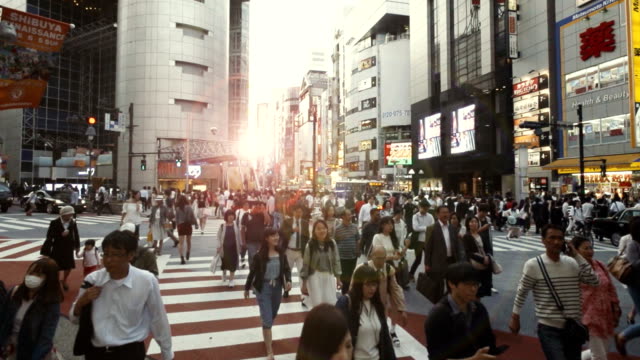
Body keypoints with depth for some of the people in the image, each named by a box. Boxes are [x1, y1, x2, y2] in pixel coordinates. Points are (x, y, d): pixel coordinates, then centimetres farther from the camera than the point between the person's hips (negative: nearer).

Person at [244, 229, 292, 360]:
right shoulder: (259, 255, -15)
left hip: (277, 287, 5)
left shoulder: (281, 253, -4)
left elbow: (286, 269, 1)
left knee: (273, 315, 21)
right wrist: (247, 288, 3)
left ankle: (266, 335, 50)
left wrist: (288, 281, -18)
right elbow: (252, 272, -6)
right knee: (267, 319, -5)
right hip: (263, 288, -4)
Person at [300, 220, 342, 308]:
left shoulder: (332, 243, -6)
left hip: (329, 276, 2)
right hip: (315, 276, -2)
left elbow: (336, 261, 2)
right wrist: (304, 283, -4)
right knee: (317, 303, 1)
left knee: (331, 303, 4)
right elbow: (305, 264, -7)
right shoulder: (310, 245, -12)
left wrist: (338, 279, 3)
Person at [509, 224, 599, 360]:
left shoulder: (572, 263, 1)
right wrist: (515, 317, 2)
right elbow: (521, 293, -3)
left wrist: (577, 256, -9)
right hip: (549, 329, -5)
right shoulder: (533, 265, -12)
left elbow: (595, 281, -7)